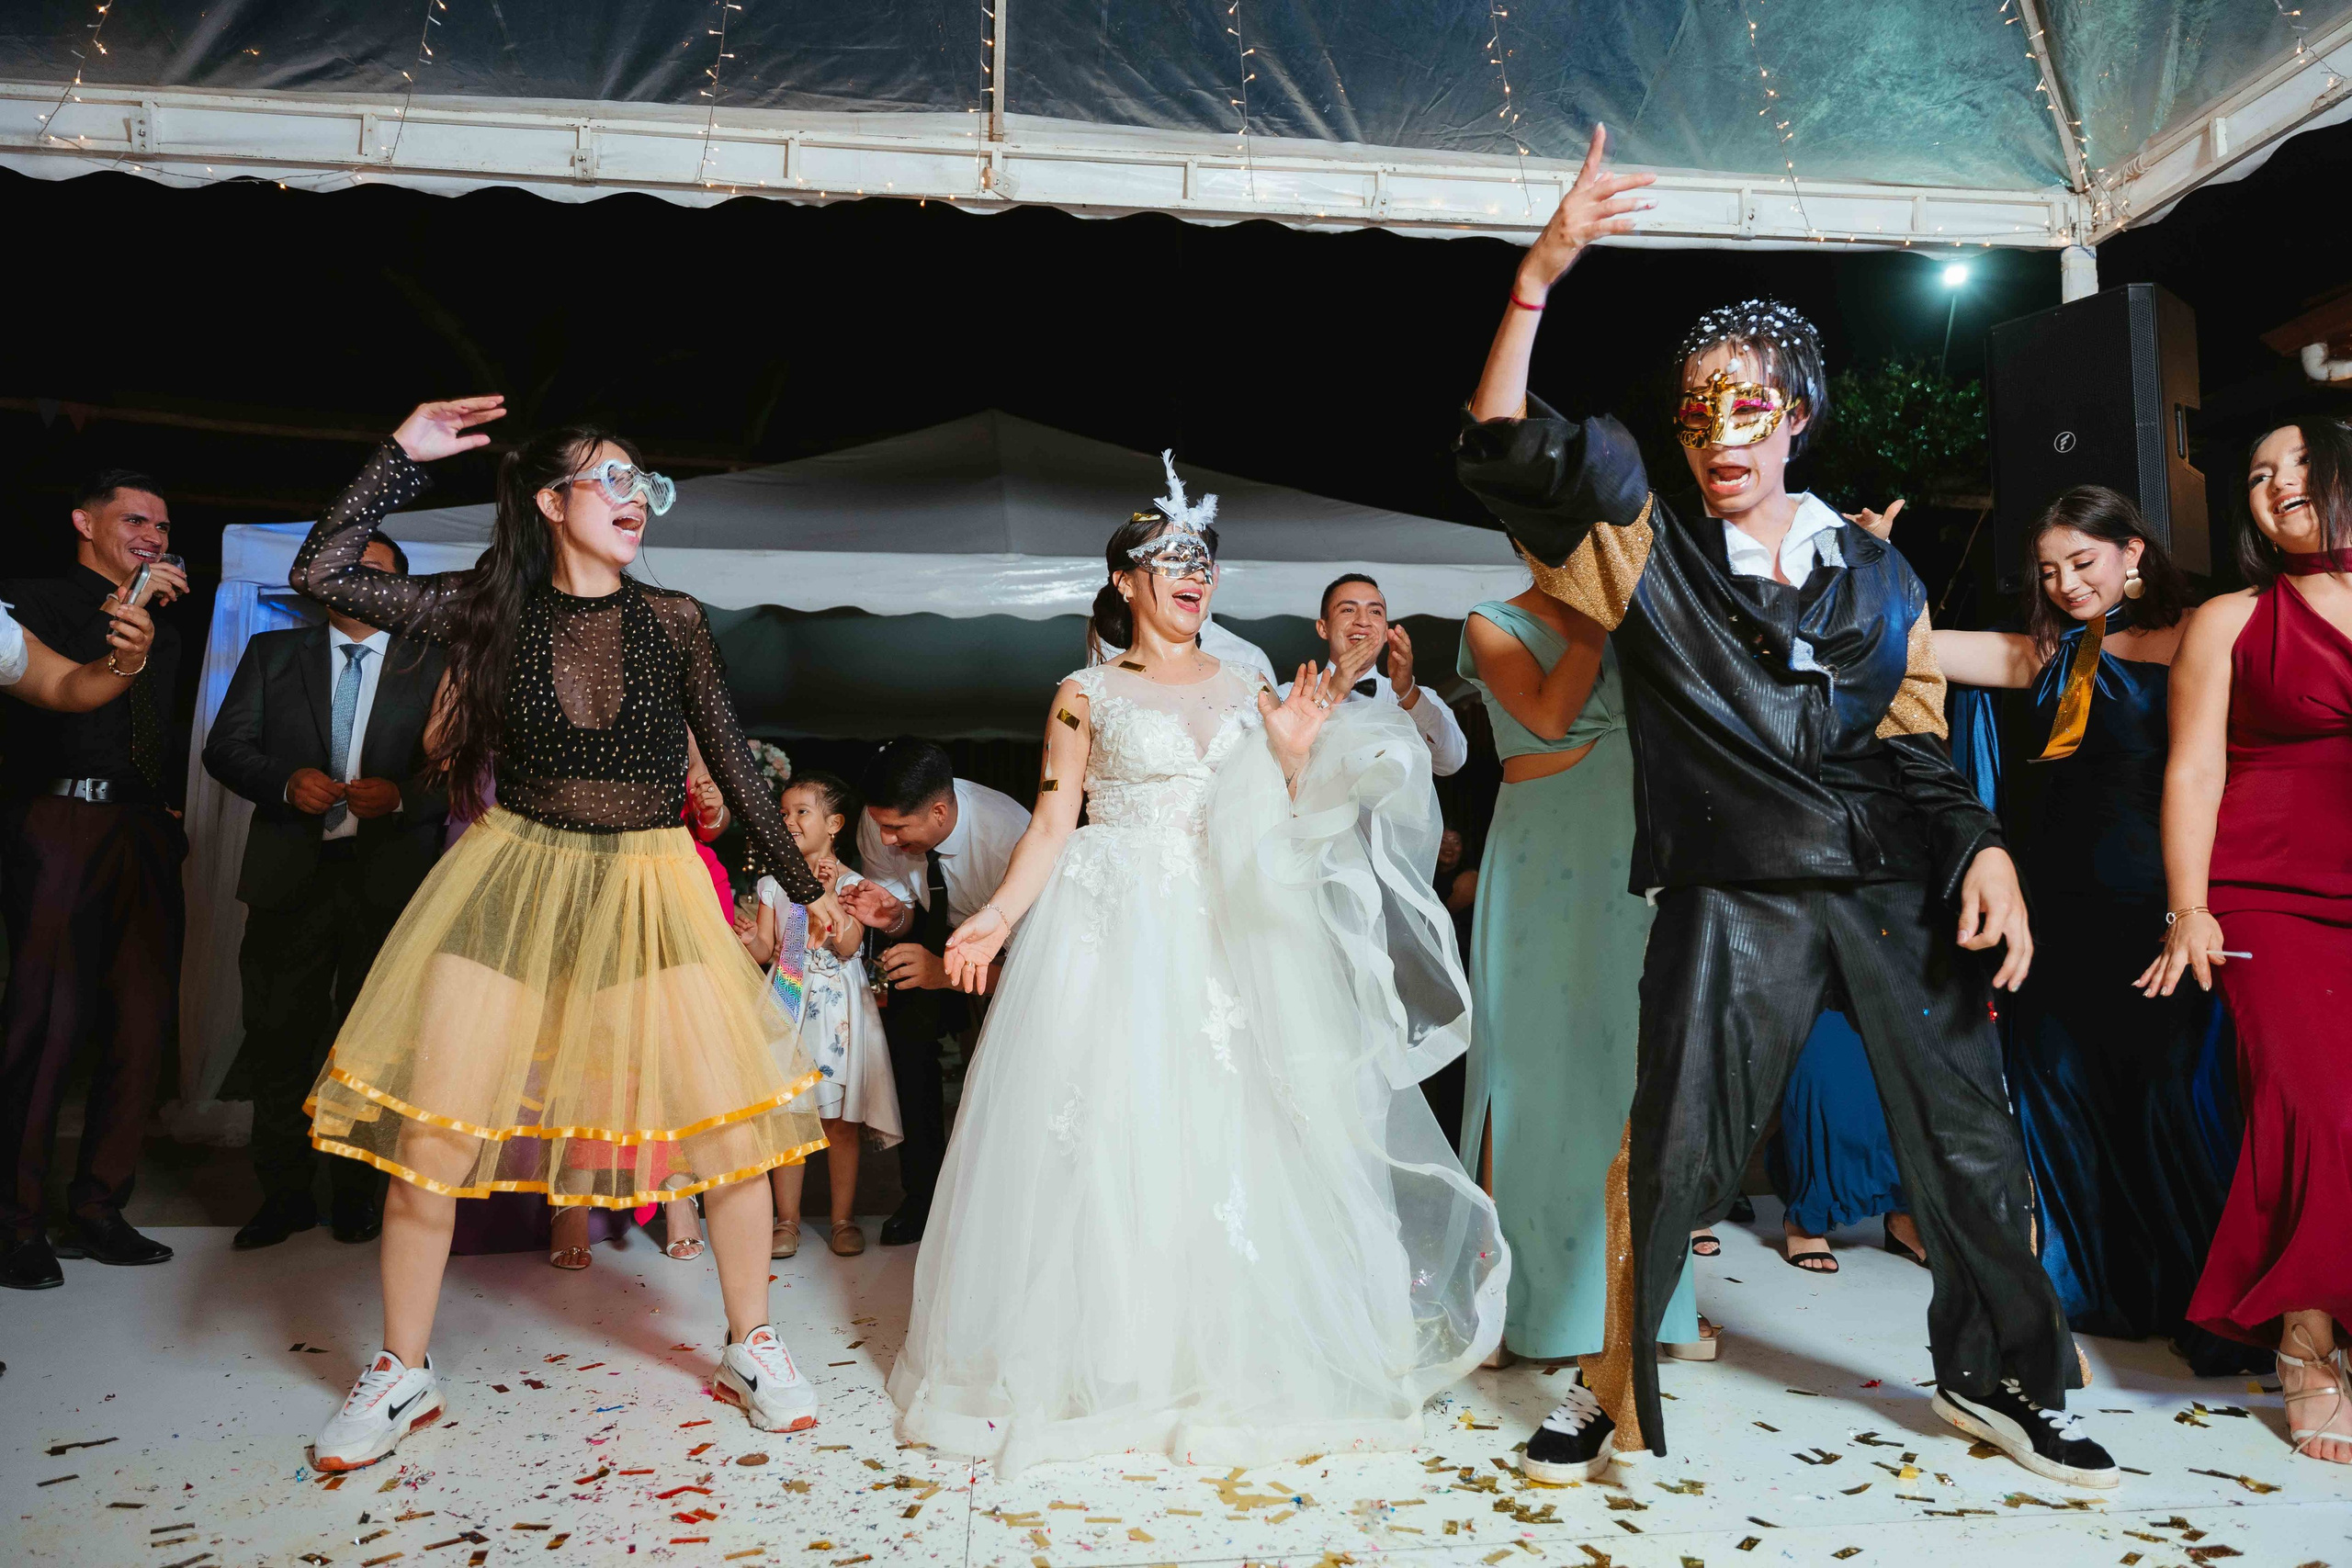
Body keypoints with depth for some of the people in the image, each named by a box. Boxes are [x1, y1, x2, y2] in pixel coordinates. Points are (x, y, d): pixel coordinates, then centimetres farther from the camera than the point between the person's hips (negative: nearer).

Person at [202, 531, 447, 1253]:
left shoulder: (432, 666, 7)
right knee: (280, 1037, 5)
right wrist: (285, 781, -12)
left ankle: (357, 1193, 18)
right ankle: (284, 1193, 18)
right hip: (290, 875, 2)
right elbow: (226, 746, 7)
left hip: (390, 877, -2)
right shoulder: (271, 653, 14)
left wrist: (400, 797, -16)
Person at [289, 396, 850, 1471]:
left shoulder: (672, 620, 1)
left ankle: (750, 1349, 16)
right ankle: (401, 1375, 24)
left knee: (731, 1117, -5)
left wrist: (805, 887, 8)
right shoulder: (493, 609, 1)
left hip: (649, 887, 0)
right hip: (514, 882, 0)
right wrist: (404, 454, -5)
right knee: (432, 1135, 0)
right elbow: (322, 573, -3)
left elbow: (734, 767, 6)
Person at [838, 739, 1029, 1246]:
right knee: (905, 1032, -12)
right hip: (933, 926, 4)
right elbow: (904, 915, -10)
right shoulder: (880, 824, -25)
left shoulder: (1011, 834, -40)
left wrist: (949, 972, -51)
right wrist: (892, 914, -35)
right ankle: (922, 1193, 5)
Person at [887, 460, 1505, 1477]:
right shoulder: (1086, 697, 3)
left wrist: (1293, 749, -7)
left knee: (1228, 1136, 4)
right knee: (1113, 1134, -3)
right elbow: (1052, 824, -2)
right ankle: (1111, 1361, 14)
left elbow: (1276, 827, 9)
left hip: (1224, 938, 3)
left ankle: (1229, 1358, 20)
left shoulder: (1244, 691, 12)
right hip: (1115, 937, -3)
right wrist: (998, 916, -14)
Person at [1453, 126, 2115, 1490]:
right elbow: (1502, 453, -9)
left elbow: (1918, 739, 17)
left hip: (1897, 884, 4)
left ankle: (1997, 1377, 31)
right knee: (1678, 1152, -1)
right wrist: (1538, 280, -18)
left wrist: (1985, 847, 1)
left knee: (1970, 1135, 9)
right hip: (1735, 896, -3)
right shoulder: (1649, 552, 5)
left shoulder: (1876, 571, 15)